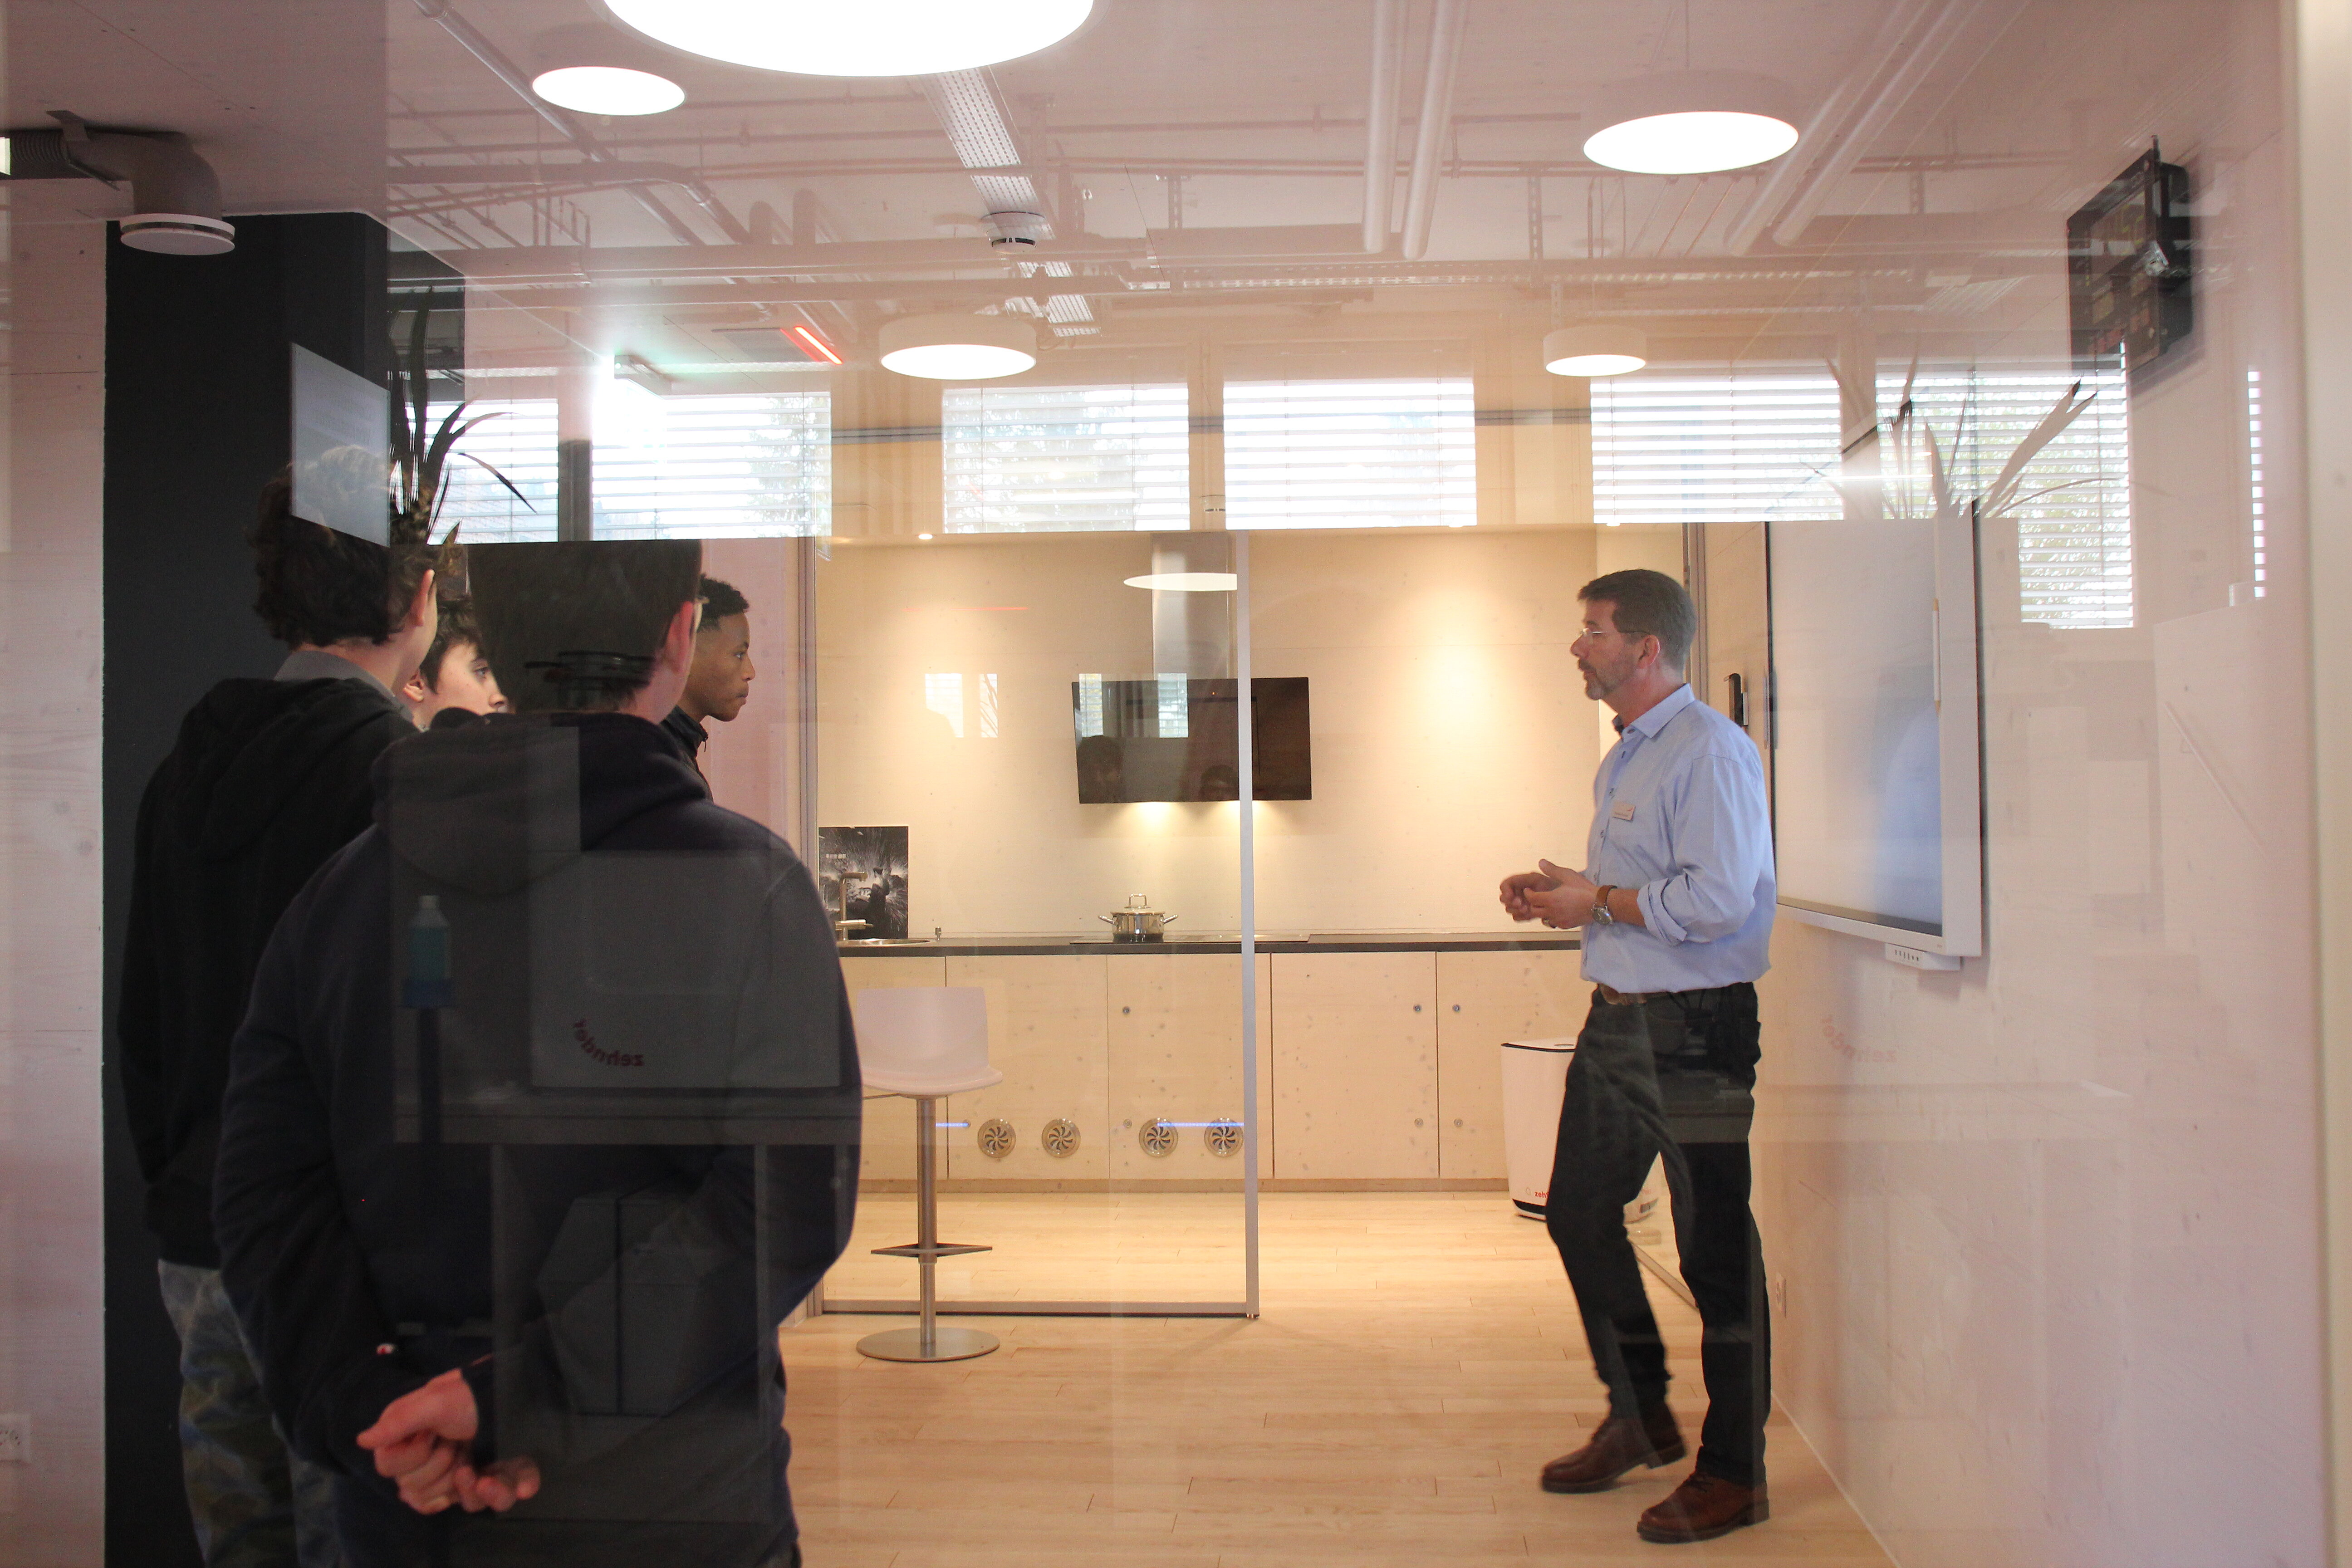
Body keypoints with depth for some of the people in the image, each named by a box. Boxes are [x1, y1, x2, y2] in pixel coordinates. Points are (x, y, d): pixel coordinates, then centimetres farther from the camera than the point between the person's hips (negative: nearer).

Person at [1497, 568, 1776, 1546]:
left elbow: (1717, 898, -24)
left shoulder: (1711, 751, -14)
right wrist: (1553, 893, 8)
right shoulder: (1627, 758, 16)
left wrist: (1596, 901, -14)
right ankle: (1639, 1419, 32)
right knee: (1579, 1212, 16)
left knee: (1714, 1247, 0)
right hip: (1617, 1021, 10)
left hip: (1694, 1027, -10)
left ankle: (1734, 1471, 13)